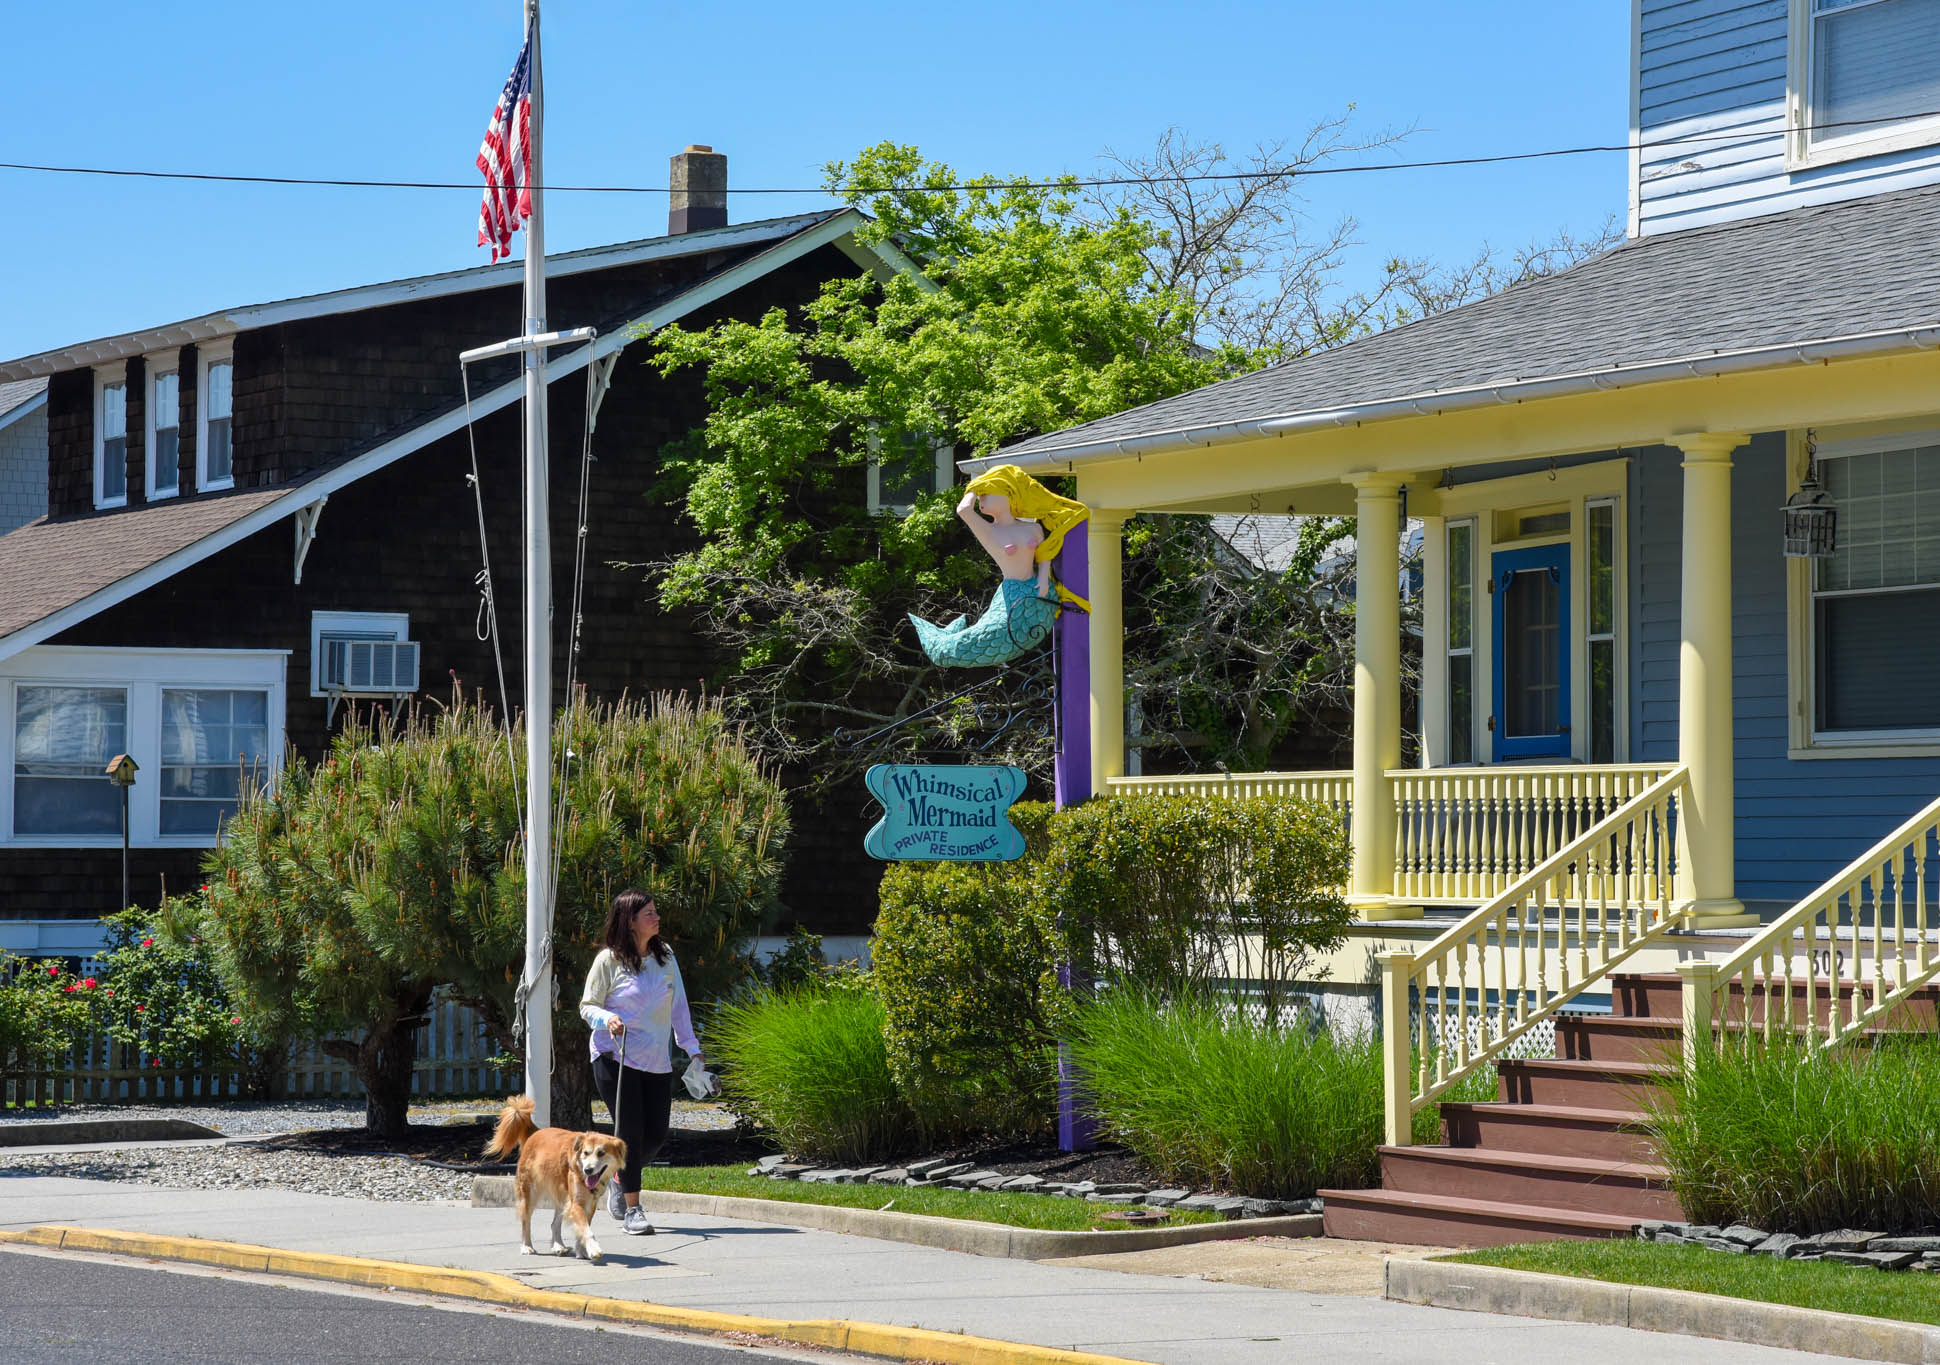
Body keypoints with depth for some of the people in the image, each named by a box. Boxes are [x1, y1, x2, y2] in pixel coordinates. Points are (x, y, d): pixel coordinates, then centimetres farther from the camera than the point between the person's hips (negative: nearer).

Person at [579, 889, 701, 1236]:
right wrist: (607, 1019, -21)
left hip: (657, 1063, 5)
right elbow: (587, 1006, 0)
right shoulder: (609, 960, -6)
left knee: (656, 1135, 4)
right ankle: (632, 1208, 3)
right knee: (631, 1131, -8)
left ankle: (620, 1179, 32)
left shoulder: (665, 956, 8)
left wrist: (692, 1049, 10)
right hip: (615, 1058, -5)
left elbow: (678, 1007, 14)